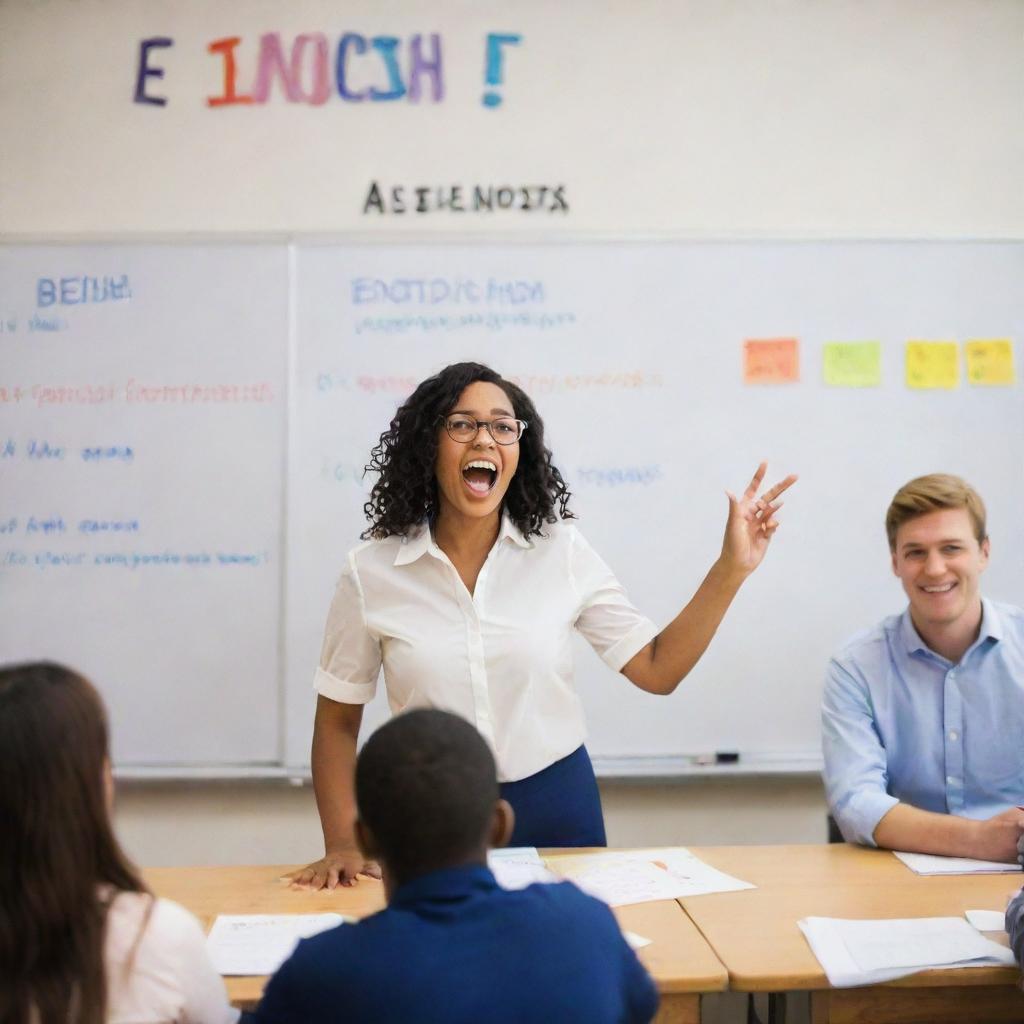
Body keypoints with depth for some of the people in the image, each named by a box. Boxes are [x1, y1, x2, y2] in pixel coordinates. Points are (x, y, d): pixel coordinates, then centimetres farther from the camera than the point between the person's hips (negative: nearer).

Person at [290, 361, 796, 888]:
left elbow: (656, 670, -3)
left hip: (558, 810, 1)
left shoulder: (561, 552, -5)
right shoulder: (370, 572, -8)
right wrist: (343, 845, -10)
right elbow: (337, 721, 0)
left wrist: (731, 568, -11)